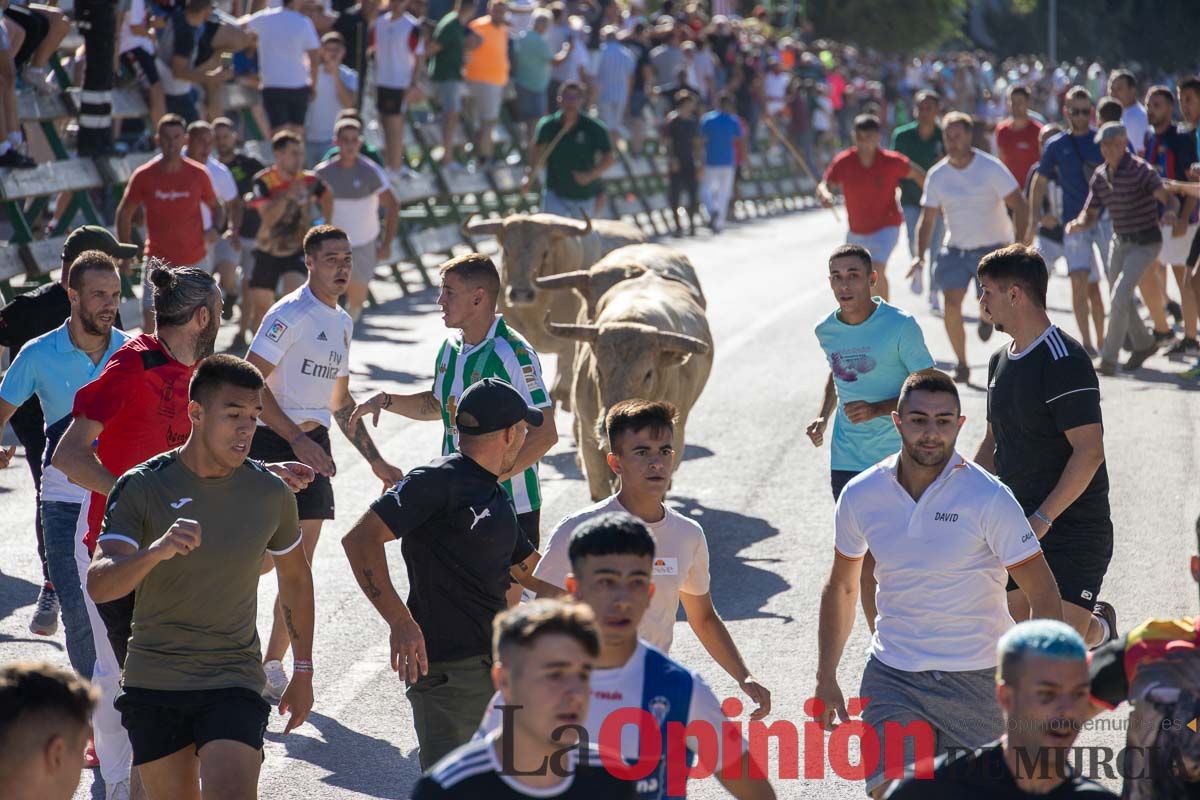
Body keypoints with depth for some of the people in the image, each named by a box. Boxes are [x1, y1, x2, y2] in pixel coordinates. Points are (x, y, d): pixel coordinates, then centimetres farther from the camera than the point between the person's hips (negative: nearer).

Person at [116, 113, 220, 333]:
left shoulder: (198, 174, -4)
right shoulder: (143, 176, -6)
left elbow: (215, 207, 11)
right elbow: (124, 213, 5)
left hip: (193, 261, 1)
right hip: (157, 261, -1)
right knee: (150, 323, -7)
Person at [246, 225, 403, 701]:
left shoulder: (342, 322, 15)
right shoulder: (291, 314, -10)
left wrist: (376, 462, 22)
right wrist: (296, 439, -21)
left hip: (314, 447, 8)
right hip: (273, 444, -8)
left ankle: (273, 668, 13)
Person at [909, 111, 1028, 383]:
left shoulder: (991, 167, -10)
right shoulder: (937, 175, 0)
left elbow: (1020, 206, -8)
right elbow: (927, 220, 7)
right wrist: (920, 256, -7)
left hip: (993, 248, -3)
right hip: (956, 248, 3)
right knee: (952, 304, -12)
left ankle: (986, 317, 24)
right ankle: (962, 365, 4)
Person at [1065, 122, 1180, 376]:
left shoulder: (1141, 170, -19)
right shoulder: (1100, 176, 1)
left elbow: (1169, 198, -29)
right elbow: (1090, 214, 6)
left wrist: (1170, 211, -53)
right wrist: (1078, 224, -17)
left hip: (1145, 243, -7)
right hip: (1120, 242, 7)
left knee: (1120, 296, -19)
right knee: (1118, 300, 16)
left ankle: (1108, 360, -14)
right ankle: (1143, 344, 40)